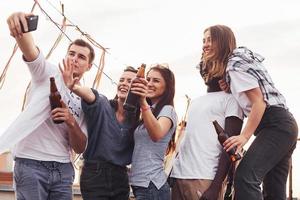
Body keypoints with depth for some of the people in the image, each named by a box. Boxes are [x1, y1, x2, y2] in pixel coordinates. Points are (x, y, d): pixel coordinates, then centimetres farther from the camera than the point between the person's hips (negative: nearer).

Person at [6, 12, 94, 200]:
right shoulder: (49, 73, 4)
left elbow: (80, 148, 9)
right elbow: (30, 50, -19)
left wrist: (71, 122, -11)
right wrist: (20, 26, -41)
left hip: (63, 169, 5)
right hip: (31, 163, -5)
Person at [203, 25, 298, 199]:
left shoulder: (235, 63, -8)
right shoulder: (242, 58, 21)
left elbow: (259, 102, -15)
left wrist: (244, 136, -20)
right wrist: (230, 88, 13)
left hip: (275, 125, -10)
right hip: (282, 125, 10)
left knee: (245, 176, -26)